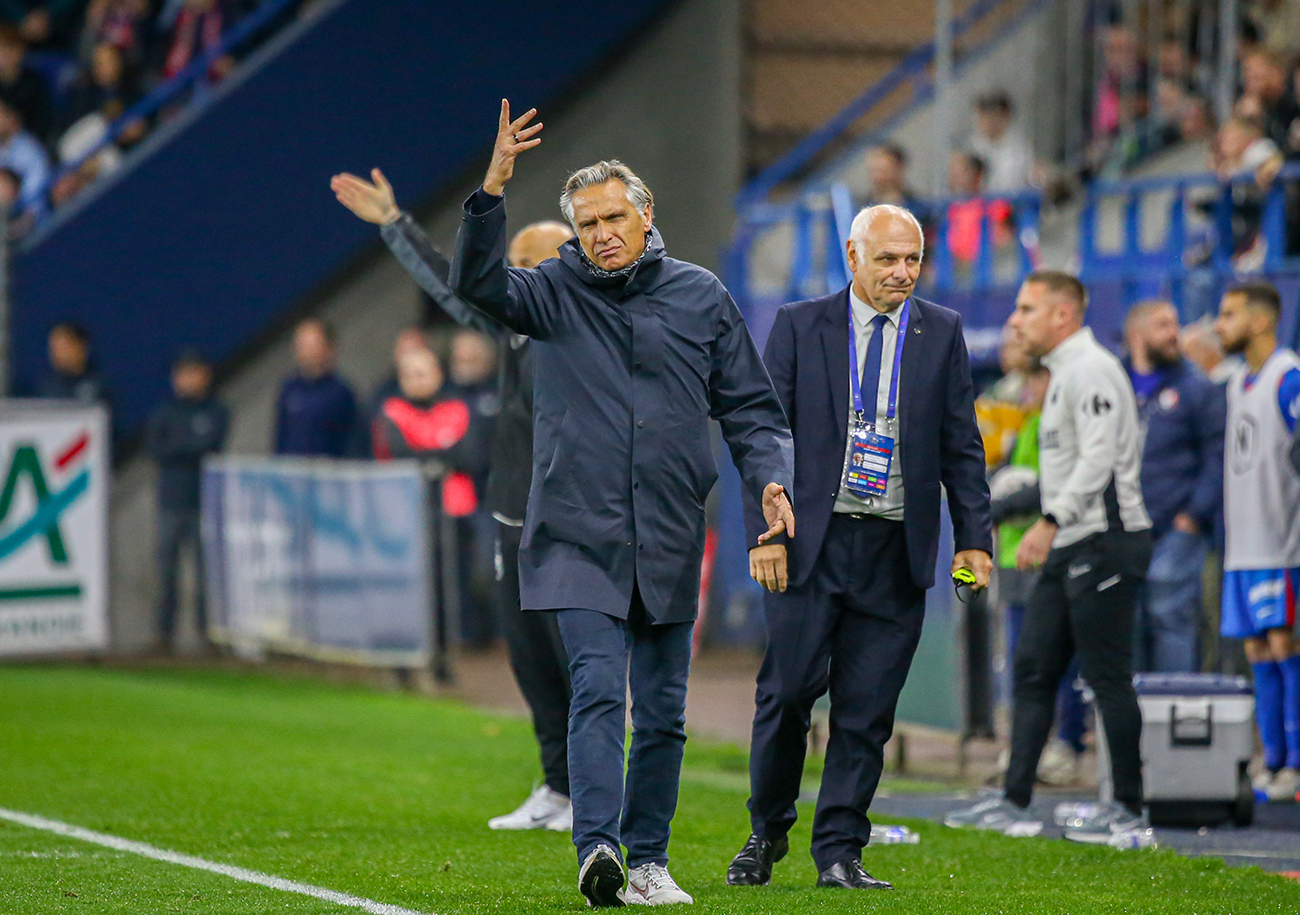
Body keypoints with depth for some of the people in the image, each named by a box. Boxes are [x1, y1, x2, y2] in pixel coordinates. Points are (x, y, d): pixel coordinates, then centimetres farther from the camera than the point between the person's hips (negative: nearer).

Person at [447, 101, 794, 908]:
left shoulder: (701, 297, 8)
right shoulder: (556, 293, 4)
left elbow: (751, 407, 11)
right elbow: (479, 282, -15)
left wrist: (770, 479, -6)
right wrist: (494, 191, -29)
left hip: (669, 540, 2)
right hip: (580, 536, -2)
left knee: (662, 711, 7)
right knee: (598, 689, -16)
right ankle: (597, 848, -25)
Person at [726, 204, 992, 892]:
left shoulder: (941, 333, 9)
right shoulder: (799, 325, 4)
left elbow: (961, 445, 10)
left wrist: (974, 538, 2)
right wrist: (765, 530, -7)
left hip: (896, 551, 2)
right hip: (812, 541, -2)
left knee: (866, 709, 1)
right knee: (788, 691, -3)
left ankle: (840, 853, 8)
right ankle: (766, 834, 15)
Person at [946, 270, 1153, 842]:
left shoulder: (1090, 370, -12)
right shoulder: (1064, 374, 20)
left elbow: (1099, 457, -22)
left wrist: (1051, 521, -27)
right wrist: (1050, 528, 20)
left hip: (1104, 542, -10)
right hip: (1070, 546, 10)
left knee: (1108, 676, -6)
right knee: (1033, 668, 7)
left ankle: (1129, 808, 0)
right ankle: (1015, 801, 8)